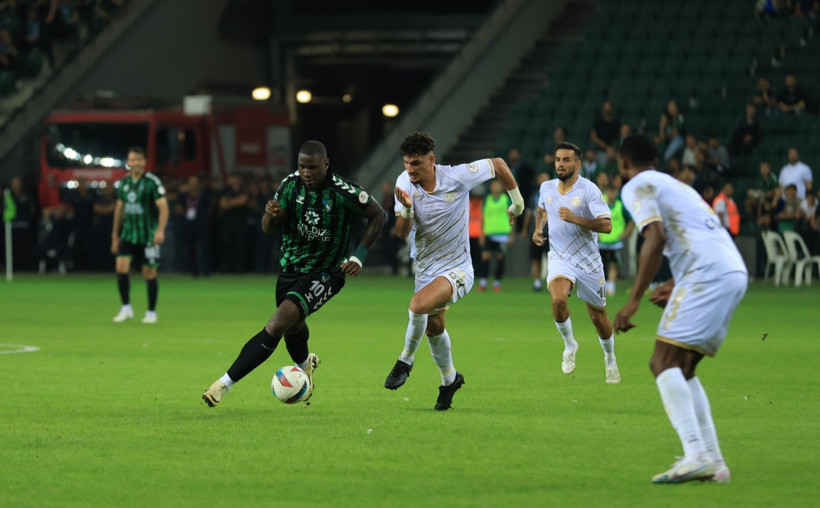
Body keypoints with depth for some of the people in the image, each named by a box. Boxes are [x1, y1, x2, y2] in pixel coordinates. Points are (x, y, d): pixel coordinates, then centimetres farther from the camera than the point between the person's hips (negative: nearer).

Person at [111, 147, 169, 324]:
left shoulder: (152, 182, -9)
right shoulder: (124, 183, 8)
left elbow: (163, 206, -14)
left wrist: (160, 230, -27)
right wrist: (115, 236, 18)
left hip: (148, 235, -4)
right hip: (128, 234, 4)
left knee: (149, 274, 2)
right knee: (121, 268, -10)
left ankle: (151, 312, 14)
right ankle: (126, 308, 1)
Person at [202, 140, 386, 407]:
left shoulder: (344, 192, -20)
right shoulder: (291, 184, -8)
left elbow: (378, 215, -5)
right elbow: (269, 229, -2)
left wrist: (360, 255, -13)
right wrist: (271, 216, -27)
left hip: (324, 273, -6)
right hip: (289, 268, 6)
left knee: (277, 325, -23)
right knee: (293, 330, 24)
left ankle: (225, 383, -23)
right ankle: (305, 364, 61)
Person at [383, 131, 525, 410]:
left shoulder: (458, 176, -20)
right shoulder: (404, 182, -10)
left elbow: (498, 164, -4)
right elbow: (402, 233, -13)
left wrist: (517, 204, 8)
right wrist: (406, 208, -35)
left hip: (457, 269, -6)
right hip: (426, 269, 6)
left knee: (418, 305, -31)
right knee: (434, 327, 21)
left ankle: (405, 361, -6)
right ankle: (450, 379, 47)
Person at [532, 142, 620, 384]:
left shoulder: (589, 190, -14)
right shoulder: (547, 188, 2)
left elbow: (606, 225, -22)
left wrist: (576, 219, -32)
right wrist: (538, 228, 8)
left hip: (588, 262, -2)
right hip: (559, 258, 2)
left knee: (598, 317, 7)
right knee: (558, 299, -28)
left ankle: (610, 359, 34)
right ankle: (569, 345, -2)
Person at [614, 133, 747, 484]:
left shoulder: (637, 187, 4)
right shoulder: (675, 185, 31)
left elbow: (656, 237, -12)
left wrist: (633, 300, -14)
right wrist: (675, 286, 38)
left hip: (708, 274, -9)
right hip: (735, 273, 9)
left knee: (664, 363, -12)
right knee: (681, 370, 14)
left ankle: (696, 456, -27)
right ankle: (713, 462, 6)